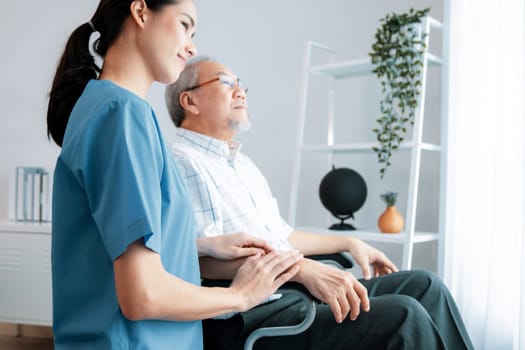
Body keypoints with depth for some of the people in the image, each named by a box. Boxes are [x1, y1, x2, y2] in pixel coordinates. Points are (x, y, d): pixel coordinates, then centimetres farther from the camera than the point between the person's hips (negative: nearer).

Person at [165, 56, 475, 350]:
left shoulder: (242, 163, 23)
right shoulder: (183, 162, -8)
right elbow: (204, 256, -23)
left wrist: (349, 242, 27)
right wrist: (304, 269, -30)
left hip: (292, 292, 9)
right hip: (246, 320, -9)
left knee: (425, 286, 2)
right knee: (403, 316, -22)